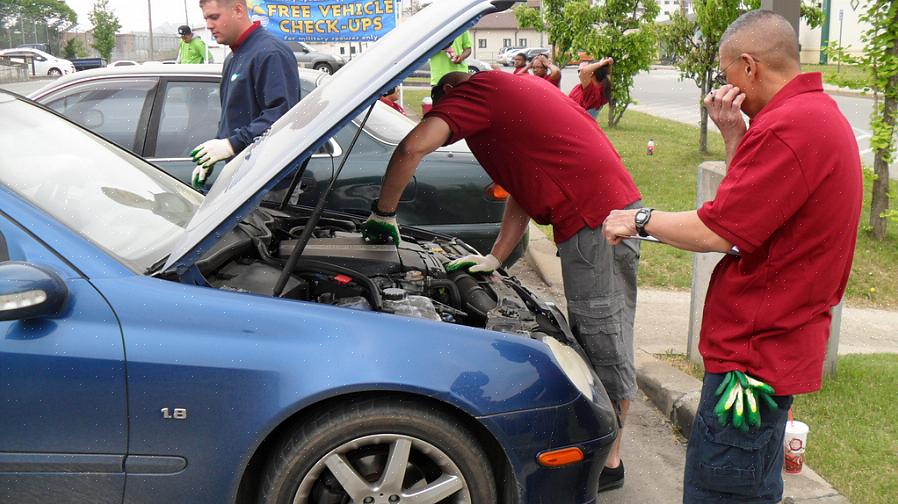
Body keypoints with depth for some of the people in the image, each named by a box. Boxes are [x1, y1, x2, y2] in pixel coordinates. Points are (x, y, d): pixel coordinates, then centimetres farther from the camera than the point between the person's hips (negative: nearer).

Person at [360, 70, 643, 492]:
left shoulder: (476, 89, -3)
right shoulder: (512, 89, 26)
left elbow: (413, 147, -17)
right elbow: (523, 189, 24)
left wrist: (383, 212, -3)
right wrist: (496, 258, 19)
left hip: (596, 222, -10)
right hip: (614, 205, 10)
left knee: (604, 339, -1)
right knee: (589, 337, 17)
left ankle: (609, 462, 10)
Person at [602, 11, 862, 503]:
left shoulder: (788, 128, -21)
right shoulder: (819, 113, 14)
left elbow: (719, 232, -21)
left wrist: (640, 219, -5)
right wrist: (734, 135, 7)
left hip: (756, 350, -11)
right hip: (779, 344, 11)